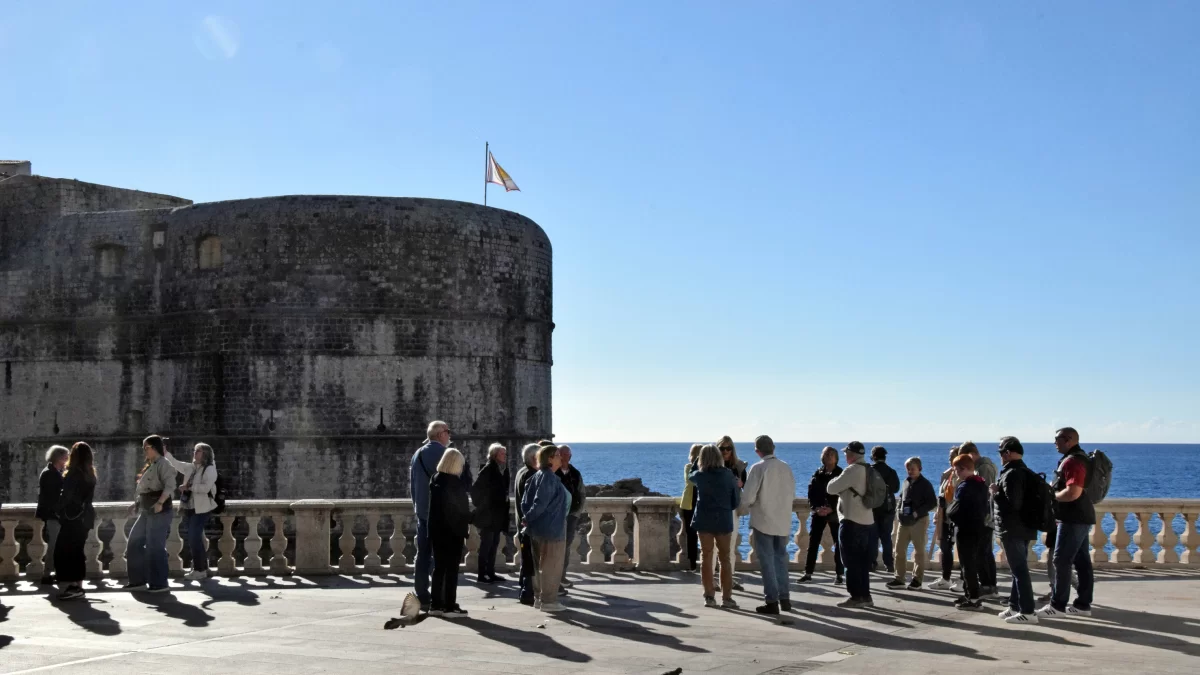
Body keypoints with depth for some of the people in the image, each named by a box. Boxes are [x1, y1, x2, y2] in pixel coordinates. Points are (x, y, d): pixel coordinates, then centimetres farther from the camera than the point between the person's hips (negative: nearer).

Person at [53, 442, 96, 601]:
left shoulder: (73, 474, -13)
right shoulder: (89, 475, 10)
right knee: (76, 551, 14)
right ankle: (77, 586, 16)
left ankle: (72, 586, -10)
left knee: (63, 552, -4)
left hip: (73, 518, -8)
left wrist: (57, 512, 0)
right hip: (84, 517, 8)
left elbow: (66, 496, -14)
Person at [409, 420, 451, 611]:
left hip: (422, 512, 6)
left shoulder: (417, 454, 9)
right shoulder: (445, 454, -11)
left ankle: (422, 598, 9)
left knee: (423, 555, 8)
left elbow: (412, 485, 15)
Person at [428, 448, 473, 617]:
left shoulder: (436, 480, 7)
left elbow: (435, 505, 11)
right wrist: (466, 525, 3)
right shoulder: (455, 483, -14)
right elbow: (461, 508, -11)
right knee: (452, 569, -2)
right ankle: (450, 607, -1)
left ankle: (435, 605, 13)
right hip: (453, 531, -7)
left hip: (437, 530, 7)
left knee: (439, 568, 11)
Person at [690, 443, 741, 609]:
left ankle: (709, 596, 6)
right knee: (725, 558, 6)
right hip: (724, 520, 0)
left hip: (704, 520, 0)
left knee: (706, 557, 7)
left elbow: (690, 476, 21)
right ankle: (727, 598, 2)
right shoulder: (728, 474, -3)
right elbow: (736, 500, 2)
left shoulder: (699, 475, -3)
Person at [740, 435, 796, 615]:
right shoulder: (786, 467, 1)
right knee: (781, 559, 17)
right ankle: (784, 598, 20)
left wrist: (744, 505, 6)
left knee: (767, 561, 2)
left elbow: (748, 496, -15)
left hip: (763, 521, -5)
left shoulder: (758, 468, -14)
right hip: (783, 522, 5)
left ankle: (772, 601, 2)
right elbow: (792, 494, 8)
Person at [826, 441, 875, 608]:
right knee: (863, 561, 12)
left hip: (852, 521, -9)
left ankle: (856, 596, -1)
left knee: (851, 561, -2)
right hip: (867, 520, 9)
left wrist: (835, 481, 5)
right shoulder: (869, 470, 13)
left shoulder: (853, 470, -15)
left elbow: (831, 488, -13)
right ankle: (865, 596, 15)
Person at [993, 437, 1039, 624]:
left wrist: (995, 493, -12)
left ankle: (1027, 612, -8)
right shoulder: (1026, 472, 14)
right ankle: (1014, 607, 23)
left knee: (1019, 570, -8)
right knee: (1020, 569, 16)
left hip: (1012, 530, -10)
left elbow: (1012, 504, -26)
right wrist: (999, 492, 14)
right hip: (1024, 528, 10)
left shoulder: (1012, 474, -18)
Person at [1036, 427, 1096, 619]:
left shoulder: (1072, 461, -18)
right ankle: (1083, 604, 14)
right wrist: (1050, 489, 8)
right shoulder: (1078, 458, 16)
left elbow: (1072, 493, -28)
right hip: (1080, 517, 11)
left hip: (1073, 519, -11)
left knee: (1061, 561, -7)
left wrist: (1050, 496, -13)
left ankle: (1057, 606, -5)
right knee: (1082, 562, 10)